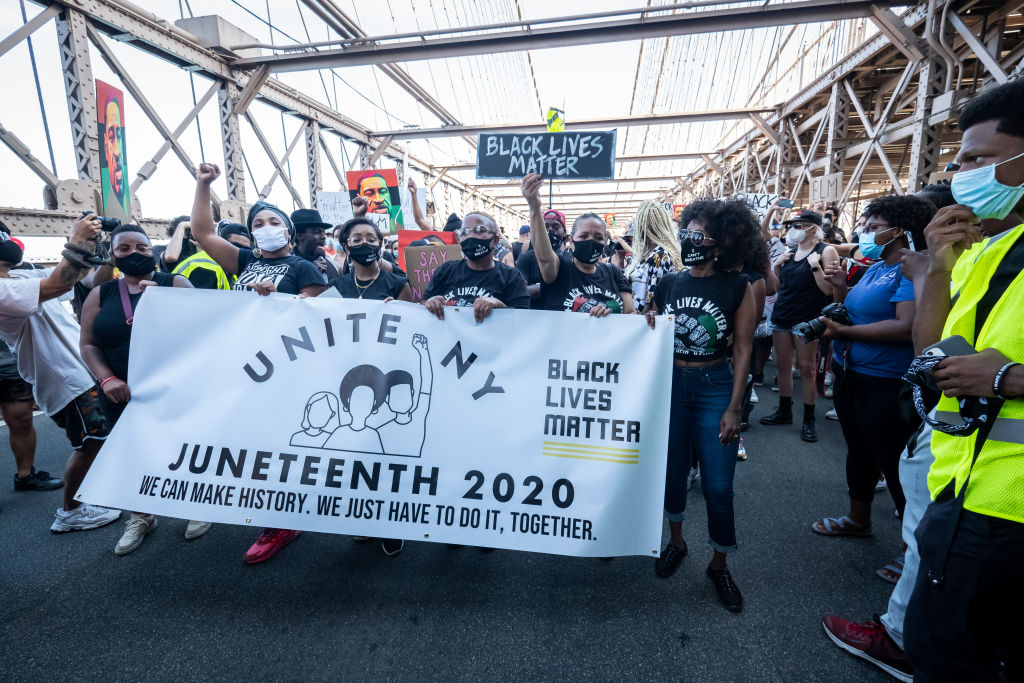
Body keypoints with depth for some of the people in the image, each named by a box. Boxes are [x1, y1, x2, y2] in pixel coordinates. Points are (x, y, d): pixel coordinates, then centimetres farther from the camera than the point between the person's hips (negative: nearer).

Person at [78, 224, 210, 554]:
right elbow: (88, 344, 5)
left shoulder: (175, 284, -2)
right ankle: (140, 517, 35)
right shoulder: (100, 295, 6)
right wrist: (107, 379, -10)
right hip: (123, 394, 3)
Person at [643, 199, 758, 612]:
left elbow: (742, 350, -5)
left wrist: (733, 409, -9)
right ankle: (675, 541, 39)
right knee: (672, 472, 13)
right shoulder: (668, 283, 2)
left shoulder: (737, 287, -5)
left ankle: (719, 565, 26)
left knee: (718, 486, 2)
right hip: (669, 385, 3)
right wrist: (647, 323, -12)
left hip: (714, 388, -2)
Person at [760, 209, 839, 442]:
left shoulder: (825, 251, -6)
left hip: (807, 318, -6)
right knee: (782, 363, 10)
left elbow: (828, 289, -13)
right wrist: (777, 264, 0)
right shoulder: (790, 250, 10)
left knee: (806, 367, -2)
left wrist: (815, 265, -21)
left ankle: (809, 420, 8)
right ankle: (784, 411, 23)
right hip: (782, 315, 6)